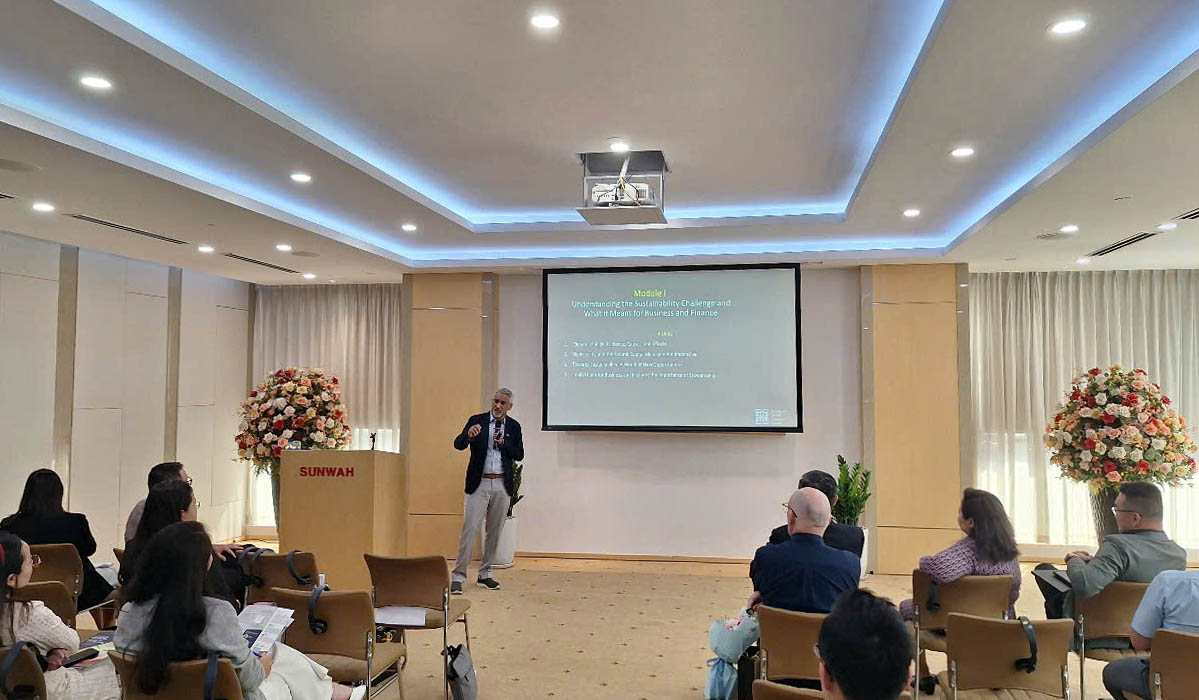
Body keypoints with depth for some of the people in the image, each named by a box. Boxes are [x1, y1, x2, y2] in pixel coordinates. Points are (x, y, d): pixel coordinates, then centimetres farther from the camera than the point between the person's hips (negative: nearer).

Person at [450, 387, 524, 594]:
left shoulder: (513, 426, 7)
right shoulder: (476, 421, -1)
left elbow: (519, 455, 5)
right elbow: (458, 444, -11)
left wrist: (503, 443, -11)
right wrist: (468, 434, -32)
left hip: (502, 485, 3)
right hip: (478, 483, -3)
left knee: (495, 531, 10)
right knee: (470, 528, -8)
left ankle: (485, 573, 22)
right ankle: (458, 576, -2)